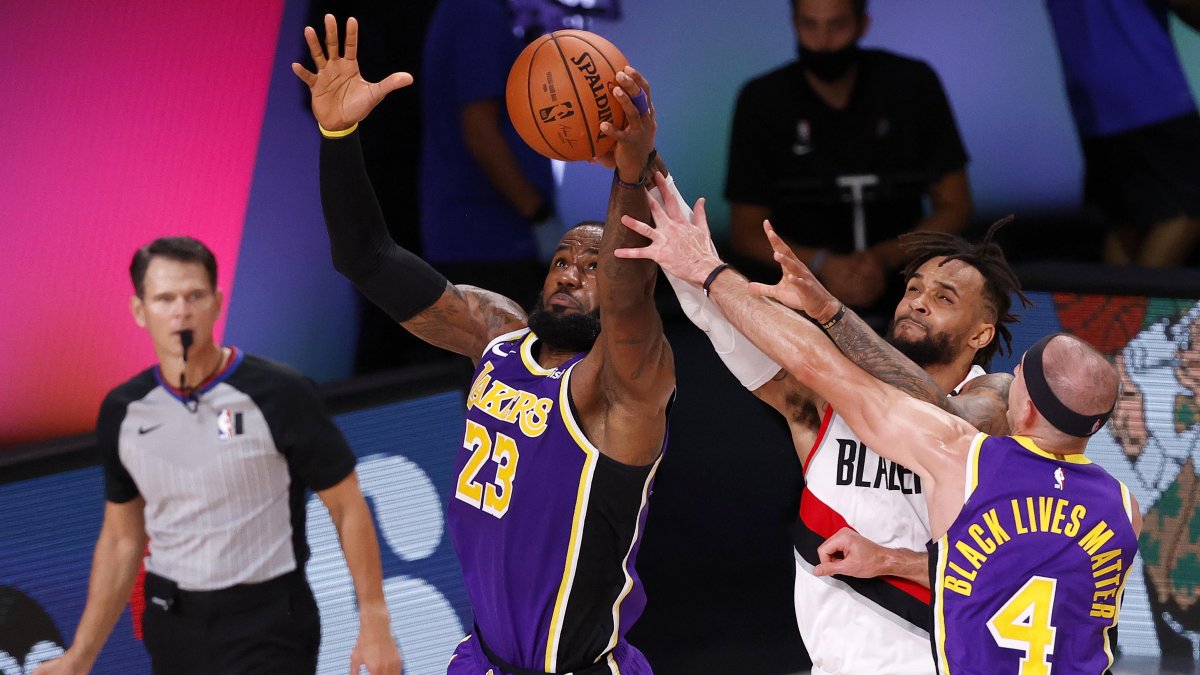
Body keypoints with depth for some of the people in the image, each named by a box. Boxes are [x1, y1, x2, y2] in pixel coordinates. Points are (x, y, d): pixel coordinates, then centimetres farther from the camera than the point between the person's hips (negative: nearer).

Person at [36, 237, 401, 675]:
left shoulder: (279, 394, -11)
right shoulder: (122, 411, 3)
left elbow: (347, 507, -5)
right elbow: (121, 540, 13)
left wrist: (375, 624, -9)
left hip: (268, 623, -4)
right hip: (173, 625, 5)